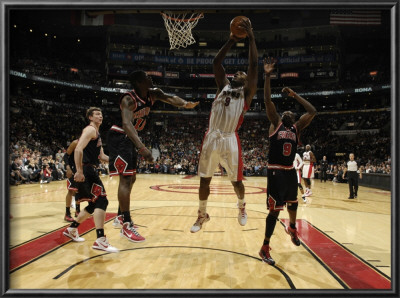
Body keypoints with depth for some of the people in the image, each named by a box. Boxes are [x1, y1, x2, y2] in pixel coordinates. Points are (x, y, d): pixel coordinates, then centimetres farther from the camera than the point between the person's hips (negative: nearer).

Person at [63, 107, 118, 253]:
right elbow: (78, 149, -22)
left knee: (94, 204, 18)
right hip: (86, 171, -11)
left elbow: (101, 156, 26)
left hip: (90, 171, 11)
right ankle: (100, 240, -23)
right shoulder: (90, 130, -8)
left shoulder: (97, 133, 23)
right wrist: (79, 171, -28)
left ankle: (71, 229, 34)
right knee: (102, 200, -19)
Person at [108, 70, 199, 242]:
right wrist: (141, 148, -55)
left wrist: (185, 104, -37)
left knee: (131, 179, 13)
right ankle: (126, 226, -11)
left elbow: (169, 98, -13)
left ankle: (120, 218, 27)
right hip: (119, 137, -9)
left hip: (130, 138, 9)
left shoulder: (152, 94, -2)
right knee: (125, 178, -15)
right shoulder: (129, 99, -26)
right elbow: (126, 124, -41)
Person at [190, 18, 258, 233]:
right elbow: (216, 62, 16)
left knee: (236, 181, 7)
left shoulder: (247, 92, 9)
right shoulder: (223, 86, 19)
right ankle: (202, 215, 28)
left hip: (230, 140, -3)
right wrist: (231, 41, 17)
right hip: (211, 138, 3)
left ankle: (242, 207, 37)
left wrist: (251, 38, 2)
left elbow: (253, 65, 0)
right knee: (204, 181, 9)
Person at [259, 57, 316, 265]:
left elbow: (312, 111, 5)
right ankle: (265, 248, 7)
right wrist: (267, 76, -16)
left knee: (293, 203, 25)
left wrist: (294, 95, 6)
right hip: (276, 171, -5)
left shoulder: (297, 128, 10)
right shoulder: (275, 123, 0)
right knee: (275, 209, -6)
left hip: (290, 171, 6)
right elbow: (267, 100, -10)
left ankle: (292, 228, 56)